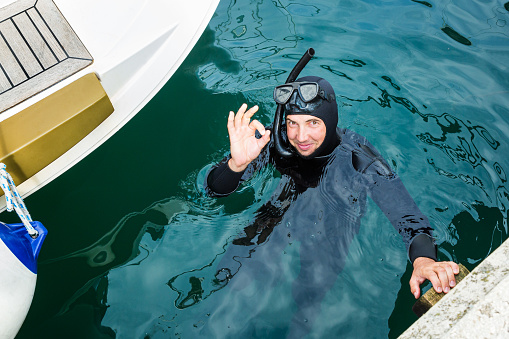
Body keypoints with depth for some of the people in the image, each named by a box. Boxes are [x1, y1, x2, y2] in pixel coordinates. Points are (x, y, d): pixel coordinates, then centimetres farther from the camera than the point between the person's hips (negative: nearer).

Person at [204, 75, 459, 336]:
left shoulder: (360, 160, -28)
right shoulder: (276, 140, -22)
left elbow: (410, 220, -29)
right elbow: (213, 190, -20)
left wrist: (423, 260, -52)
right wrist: (236, 164, -44)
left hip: (330, 237, -2)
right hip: (280, 218, 2)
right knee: (228, 274, -1)